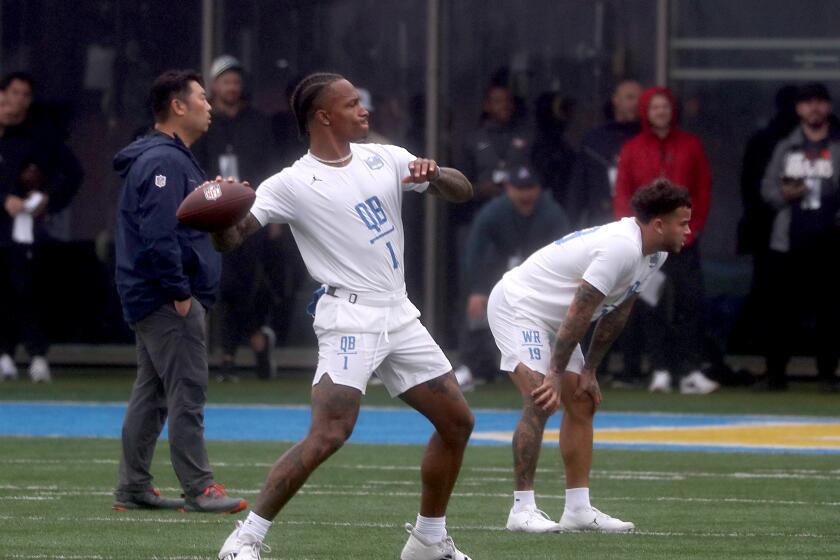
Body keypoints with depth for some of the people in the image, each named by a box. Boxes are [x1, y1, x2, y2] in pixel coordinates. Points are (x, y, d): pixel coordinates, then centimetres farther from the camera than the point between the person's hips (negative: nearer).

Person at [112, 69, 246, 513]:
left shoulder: (174, 159, 19)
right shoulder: (163, 161, -16)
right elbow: (158, 235, -23)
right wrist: (179, 291, -21)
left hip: (153, 300, 11)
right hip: (169, 298, -11)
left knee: (151, 392, 13)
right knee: (187, 391, -10)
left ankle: (133, 488, 17)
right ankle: (198, 489, -9)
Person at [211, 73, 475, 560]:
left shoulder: (385, 159, 9)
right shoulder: (293, 184, -8)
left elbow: (463, 191, 11)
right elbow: (230, 238, -13)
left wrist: (434, 174, -11)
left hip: (400, 315, 7)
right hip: (349, 318, -7)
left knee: (457, 423, 10)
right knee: (329, 434, -22)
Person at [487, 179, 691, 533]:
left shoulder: (653, 254, 2)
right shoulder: (621, 248, -30)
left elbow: (615, 314, 10)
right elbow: (579, 313, -30)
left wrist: (589, 371, 9)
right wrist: (555, 375, -29)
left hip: (551, 318, 11)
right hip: (518, 305, -11)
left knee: (582, 403, 8)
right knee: (541, 402, -21)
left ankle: (578, 509, 10)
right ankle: (522, 510, -20)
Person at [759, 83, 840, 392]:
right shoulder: (786, 148, 12)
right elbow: (767, 187, 12)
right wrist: (783, 194, -9)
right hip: (788, 242, 2)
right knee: (781, 308, 1)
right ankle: (775, 370, 7)